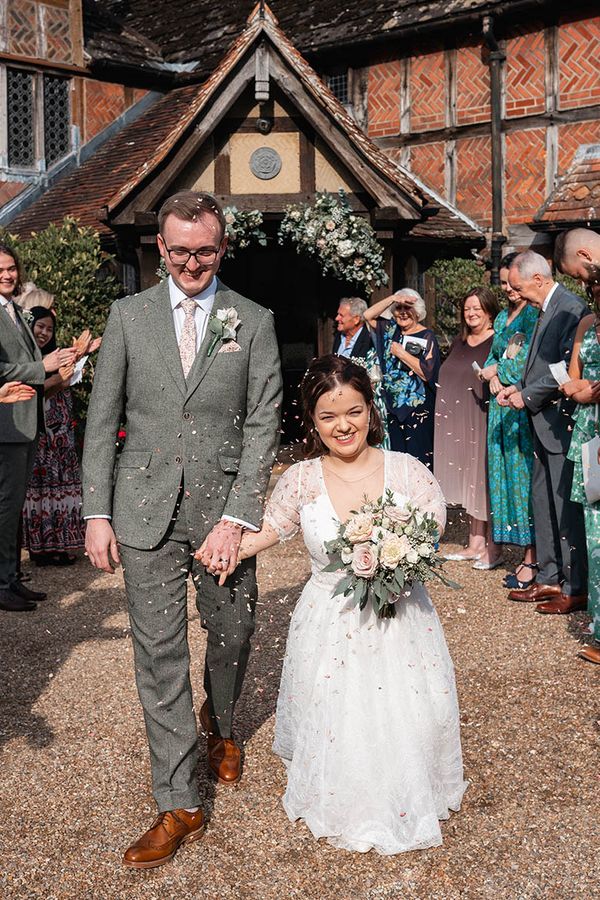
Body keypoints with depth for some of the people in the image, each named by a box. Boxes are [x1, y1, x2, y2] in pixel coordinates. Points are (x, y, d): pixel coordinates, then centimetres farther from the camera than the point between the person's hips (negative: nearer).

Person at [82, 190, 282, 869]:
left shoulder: (253, 321, 2)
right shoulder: (128, 316, 5)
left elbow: (263, 424, -2)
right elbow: (102, 419, 5)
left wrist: (237, 518, -11)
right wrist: (97, 512, -1)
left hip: (224, 506, 0)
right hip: (146, 511, 0)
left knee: (232, 634, 13)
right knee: (159, 654, 1)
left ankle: (218, 727, 46)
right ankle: (178, 805, 12)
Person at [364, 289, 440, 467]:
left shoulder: (427, 337, -4)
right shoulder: (391, 330, 11)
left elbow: (426, 373, -14)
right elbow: (368, 316, -2)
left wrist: (402, 353, -12)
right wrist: (392, 298, -9)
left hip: (418, 409, -5)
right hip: (393, 406, 5)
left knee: (418, 457, -5)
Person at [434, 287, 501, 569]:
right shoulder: (458, 343, 17)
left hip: (484, 419, -7)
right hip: (458, 422, 7)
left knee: (485, 480, -5)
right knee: (468, 481, 9)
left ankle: (492, 547, 1)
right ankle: (475, 543, 17)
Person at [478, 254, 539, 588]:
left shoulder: (538, 314, -6)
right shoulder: (502, 317, 19)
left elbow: (533, 359, -15)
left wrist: (499, 371, -2)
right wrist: (493, 378, -1)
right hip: (502, 404, 8)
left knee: (525, 472, -7)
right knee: (506, 472, 6)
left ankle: (532, 558, -2)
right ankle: (527, 554, 12)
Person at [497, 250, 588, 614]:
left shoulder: (571, 308, -15)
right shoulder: (547, 309, 15)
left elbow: (567, 368, -22)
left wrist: (527, 395, -14)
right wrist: (519, 387, 7)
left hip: (563, 423, -10)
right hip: (545, 424, 10)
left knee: (568, 508, -3)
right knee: (543, 503, 14)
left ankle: (576, 589, 7)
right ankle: (550, 579, 24)